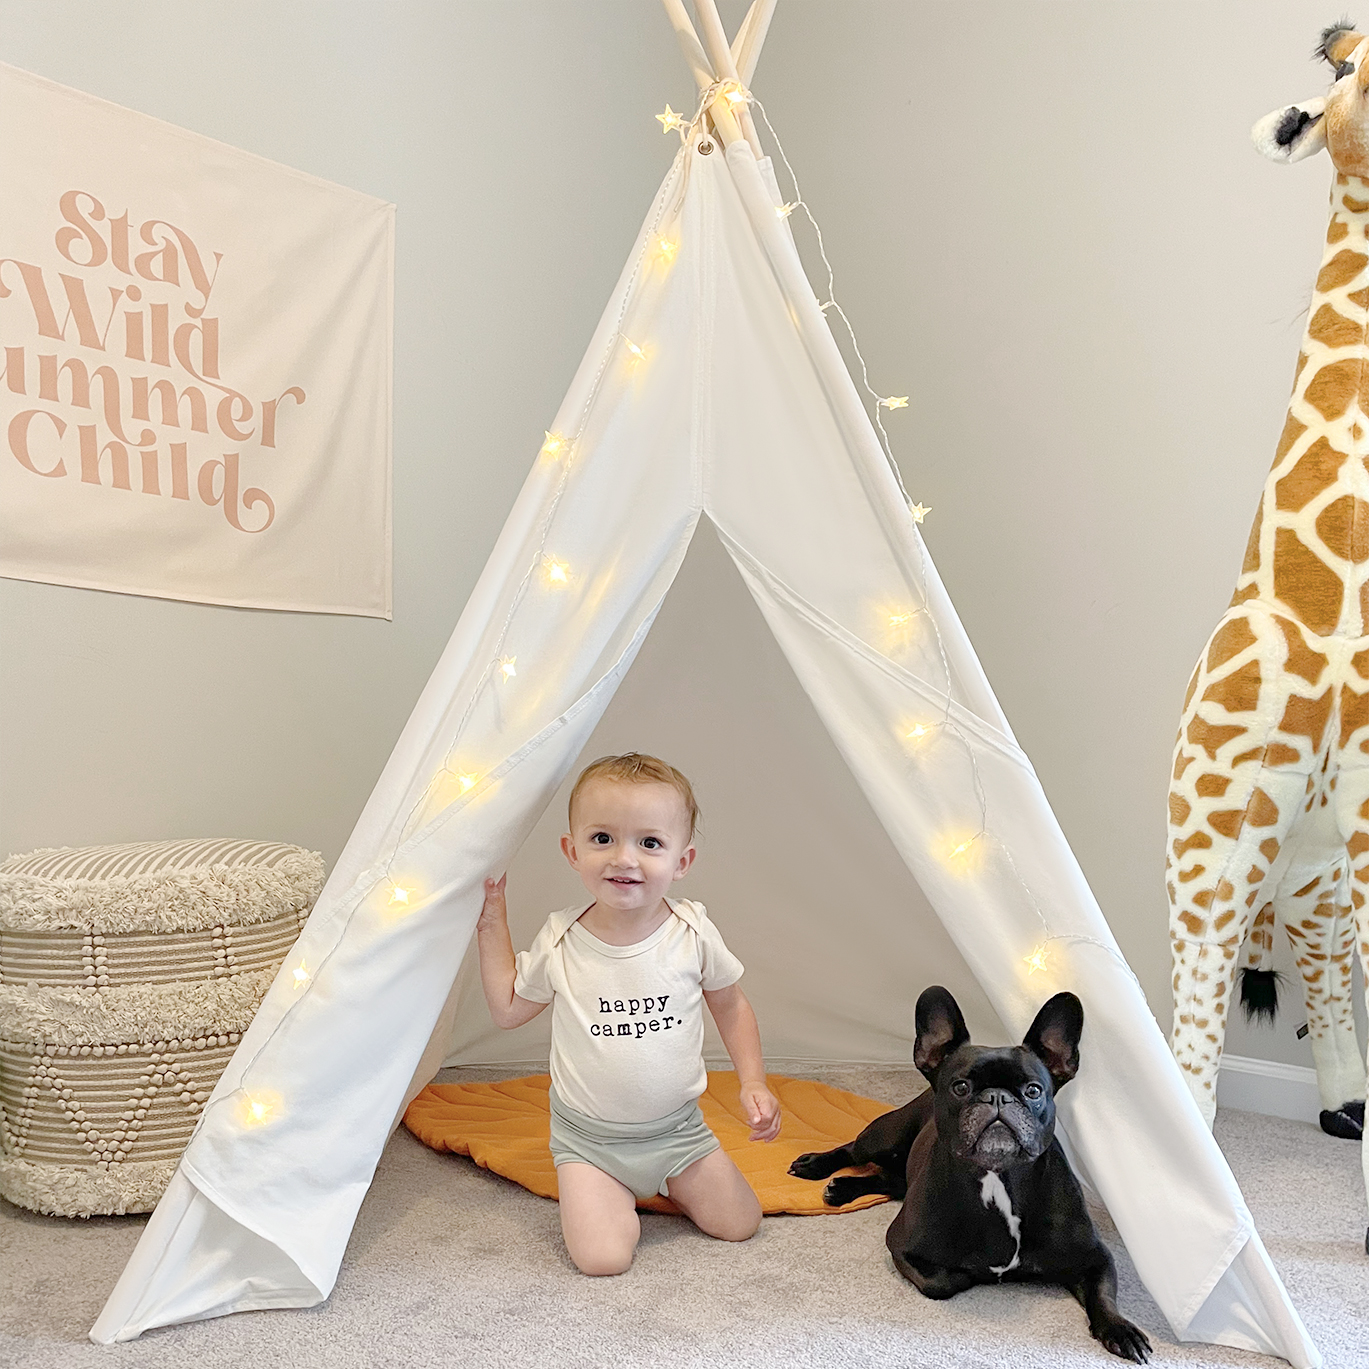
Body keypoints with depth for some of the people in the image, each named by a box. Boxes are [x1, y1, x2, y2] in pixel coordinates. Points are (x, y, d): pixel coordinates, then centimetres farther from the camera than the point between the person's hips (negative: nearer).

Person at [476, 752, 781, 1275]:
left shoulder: (692, 932, -13)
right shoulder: (560, 939, -14)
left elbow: (730, 1005, 3)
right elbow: (508, 1008, 2)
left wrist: (753, 1082, -5)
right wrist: (492, 924, -5)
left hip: (677, 1126, 2)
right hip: (588, 1134, -1)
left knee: (739, 1224, 4)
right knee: (602, 1258, -16)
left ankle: (667, 1183, 30)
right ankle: (618, 1193, 17)